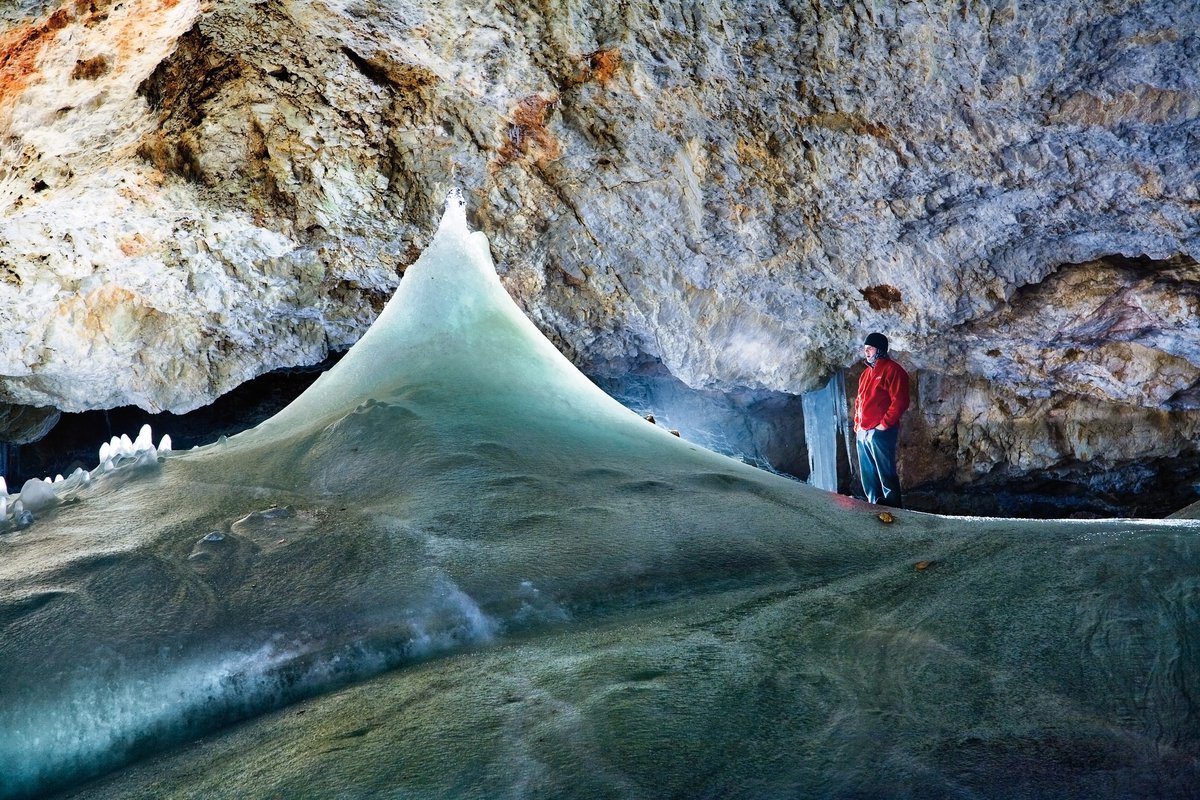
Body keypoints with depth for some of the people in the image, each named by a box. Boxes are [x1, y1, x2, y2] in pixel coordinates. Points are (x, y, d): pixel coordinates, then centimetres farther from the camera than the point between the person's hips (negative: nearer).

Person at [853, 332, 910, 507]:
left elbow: (900, 401, -14)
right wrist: (857, 425, 14)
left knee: (886, 476, -8)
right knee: (868, 478, 12)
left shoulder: (892, 370, -6)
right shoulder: (866, 373, 21)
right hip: (862, 433, 9)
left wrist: (884, 424, -16)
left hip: (880, 433, -9)